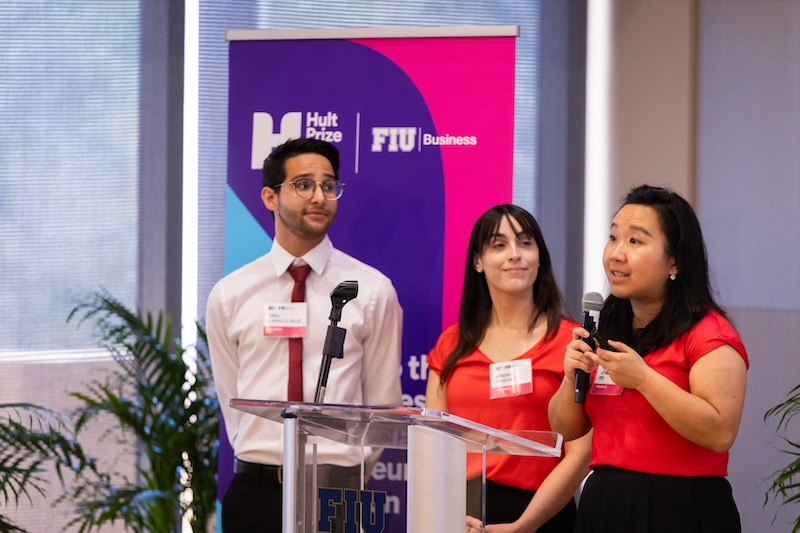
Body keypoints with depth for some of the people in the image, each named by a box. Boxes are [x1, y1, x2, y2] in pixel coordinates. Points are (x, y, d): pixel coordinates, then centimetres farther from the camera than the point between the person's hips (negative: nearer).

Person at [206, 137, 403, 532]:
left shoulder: (373, 291, -1)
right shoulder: (229, 295, 3)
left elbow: (383, 400, 4)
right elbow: (230, 398, 10)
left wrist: (349, 481, 3)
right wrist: (260, 464, 8)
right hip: (255, 490, 1)